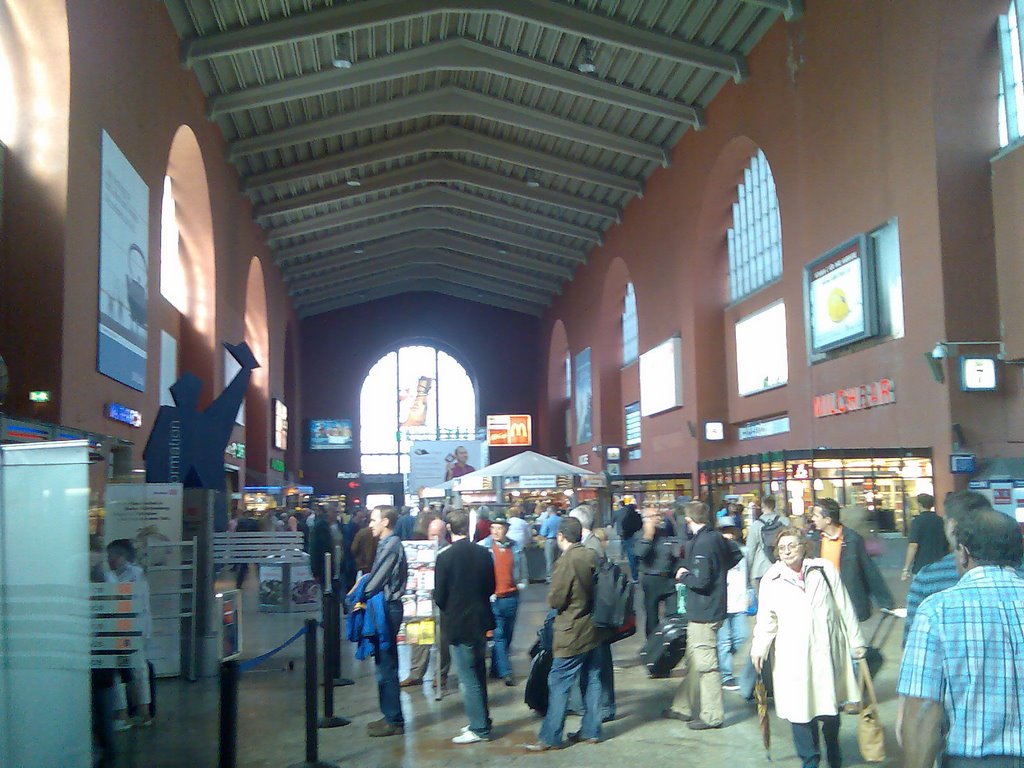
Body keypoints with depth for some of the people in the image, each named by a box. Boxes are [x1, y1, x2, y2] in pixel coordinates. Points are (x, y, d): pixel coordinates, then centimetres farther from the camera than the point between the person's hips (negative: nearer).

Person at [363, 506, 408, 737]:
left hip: (387, 609, -10)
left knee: (386, 666, -4)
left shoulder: (391, 545, -16)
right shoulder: (387, 544, 13)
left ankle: (394, 720, 3)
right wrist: (363, 596, 6)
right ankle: (391, 715, 24)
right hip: (385, 607, 10)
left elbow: (378, 579, -17)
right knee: (385, 664, 15)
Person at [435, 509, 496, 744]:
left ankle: (479, 728, 8)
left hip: (458, 624, -6)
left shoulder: (445, 557, -16)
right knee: (479, 674, 19)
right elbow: (491, 587, 6)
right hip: (481, 621, 6)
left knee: (468, 679, 2)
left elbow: (439, 596, -11)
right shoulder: (483, 553, -2)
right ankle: (482, 721, 29)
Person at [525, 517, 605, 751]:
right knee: (591, 680, 15)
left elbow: (555, 600, -18)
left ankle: (550, 737, 5)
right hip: (593, 631, 8)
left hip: (572, 634, -8)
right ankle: (591, 731, 24)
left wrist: (553, 597, 3)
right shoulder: (592, 556, 1)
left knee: (559, 684, -1)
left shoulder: (566, 561, -20)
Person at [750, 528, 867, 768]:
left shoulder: (824, 569, 3)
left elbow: (844, 607, 7)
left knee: (830, 707, 10)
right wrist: (759, 647, -12)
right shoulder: (771, 579, 2)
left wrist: (856, 641, 7)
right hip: (793, 658, -1)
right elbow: (766, 619, 1)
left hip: (826, 651, 1)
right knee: (800, 709, -1)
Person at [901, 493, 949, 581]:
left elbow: (913, 545, -17)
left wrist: (906, 569, -14)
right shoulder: (941, 521, 6)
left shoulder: (918, 521, -10)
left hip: (922, 567, -5)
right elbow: (949, 545, 12)